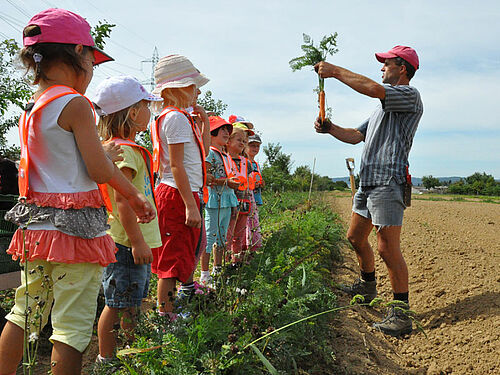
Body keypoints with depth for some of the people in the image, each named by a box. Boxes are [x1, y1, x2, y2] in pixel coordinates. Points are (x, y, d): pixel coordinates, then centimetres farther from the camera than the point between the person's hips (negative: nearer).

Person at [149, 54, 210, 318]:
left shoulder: (173, 117, 17)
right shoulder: (177, 118, -14)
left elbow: (202, 152, 24)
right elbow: (176, 165, -21)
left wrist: (204, 122, 18)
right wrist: (191, 205, -24)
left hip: (183, 194, 10)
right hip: (178, 196, -10)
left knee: (195, 245, 24)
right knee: (172, 260, -4)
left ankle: (187, 287, 40)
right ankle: (165, 315, 4)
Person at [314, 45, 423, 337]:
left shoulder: (409, 95, -3)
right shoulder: (385, 105, 27)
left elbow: (372, 89, -21)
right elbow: (356, 136, 26)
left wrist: (335, 71, -11)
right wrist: (330, 128, 10)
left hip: (389, 182, -10)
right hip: (367, 181, 10)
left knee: (388, 247, -12)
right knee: (356, 238, 17)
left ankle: (402, 313, -4)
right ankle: (368, 285, 38)